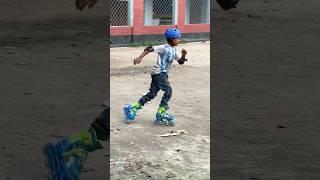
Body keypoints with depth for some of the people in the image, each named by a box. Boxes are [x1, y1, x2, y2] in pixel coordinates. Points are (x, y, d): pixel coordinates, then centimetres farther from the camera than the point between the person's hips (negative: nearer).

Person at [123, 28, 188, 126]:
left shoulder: (174, 51, 14)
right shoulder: (164, 48, -13)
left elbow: (181, 61, 18)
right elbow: (149, 49, -19)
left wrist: (183, 55, -3)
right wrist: (140, 58, -27)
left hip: (163, 74, 9)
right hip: (159, 73, -9)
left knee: (152, 93, 7)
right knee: (168, 90, -12)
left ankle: (133, 107, 11)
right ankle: (161, 113, -7)